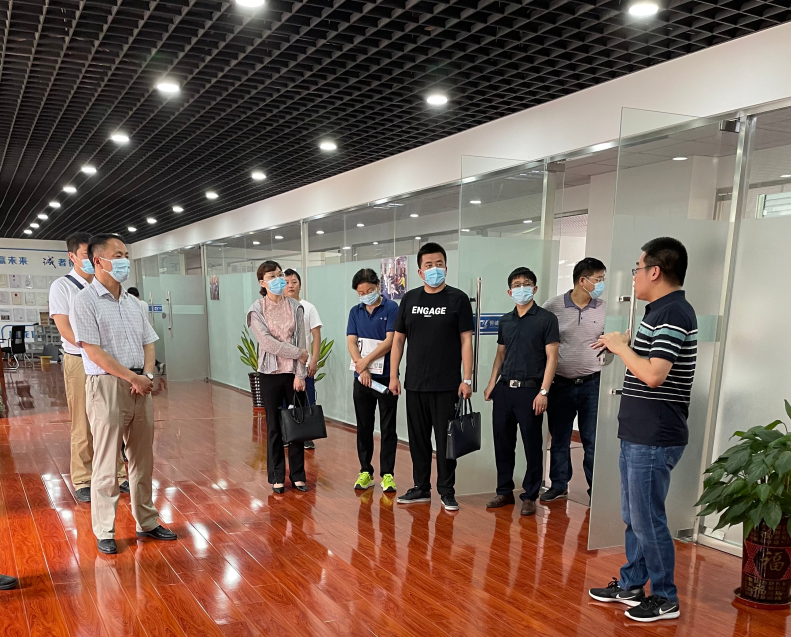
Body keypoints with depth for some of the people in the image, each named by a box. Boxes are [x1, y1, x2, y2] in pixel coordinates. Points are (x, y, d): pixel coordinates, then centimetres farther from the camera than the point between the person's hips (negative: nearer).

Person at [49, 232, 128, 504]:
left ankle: (119, 474, 18)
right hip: (80, 361, -3)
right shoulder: (62, 286, -2)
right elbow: (64, 328, -10)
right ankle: (82, 481, 15)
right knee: (83, 425, 3)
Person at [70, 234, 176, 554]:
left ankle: (147, 522, 24)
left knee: (143, 460, 12)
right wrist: (132, 378, -14)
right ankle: (104, 532, 15)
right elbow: (94, 352, -14)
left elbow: (148, 343, 13)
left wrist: (147, 375, -4)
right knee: (106, 464, 2)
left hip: (141, 385, 6)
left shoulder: (132, 302, 13)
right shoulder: (85, 302, -7)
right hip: (107, 386, -6)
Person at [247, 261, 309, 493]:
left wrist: (300, 373, -8)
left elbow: (301, 341, -2)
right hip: (270, 373, -1)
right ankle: (277, 476, 18)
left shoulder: (295, 307, 1)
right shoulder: (256, 310, -3)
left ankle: (297, 475, 18)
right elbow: (267, 342, -13)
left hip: (294, 372, 1)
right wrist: (298, 353, -13)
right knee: (274, 425, 7)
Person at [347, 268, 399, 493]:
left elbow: (390, 341, -12)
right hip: (362, 379, 4)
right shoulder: (355, 312, 9)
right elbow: (351, 342, 0)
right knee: (364, 427, 10)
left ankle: (387, 473, 11)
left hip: (386, 377, -4)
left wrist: (366, 361, -12)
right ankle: (365, 472, 20)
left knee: (388, 428, 3)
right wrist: (362, 369, -13)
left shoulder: (391, 308, -4)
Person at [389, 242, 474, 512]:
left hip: (447, 385, -3)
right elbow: (398, 339, 9)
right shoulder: (410, 299, 7)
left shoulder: (457, 299, -2)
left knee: (446, 439, 4)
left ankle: (447, 492, 18)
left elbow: (466, 341, -4)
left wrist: (467, 379, -9)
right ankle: (421, 488, 26)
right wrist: (393, 375, 4)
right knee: (418, 438, 12)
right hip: (415, 385, 3)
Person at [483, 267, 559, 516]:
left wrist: (543, 392, -13)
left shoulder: (546, 319, -3)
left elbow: (551, 357, -7)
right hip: (504, 389, 5)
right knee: (502, 442, 10)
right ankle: (504, 491, 24)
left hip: (530, 390, -5)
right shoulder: (505, 321, 12)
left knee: (532, 445, 4)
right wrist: (492, 383, 9)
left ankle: (529, 496, 17)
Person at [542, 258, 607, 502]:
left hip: (592, 384, 1)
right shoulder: (553, 306, -5)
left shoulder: (604, 309, 0)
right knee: (559, 439, 12)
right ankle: (559, 485, 27)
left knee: (593, 441, 5)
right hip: (559, 384, 0)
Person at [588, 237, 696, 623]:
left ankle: (665, 599, 21)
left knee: (648, 520, 3)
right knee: (633, 517, 19)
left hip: (655, 439, -10)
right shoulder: (661, 310, 14)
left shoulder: (673, 313, -18)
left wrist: (621, 345, -14)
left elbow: (653, 374, -27)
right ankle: (631, 586, 34)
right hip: (638, 434, 10)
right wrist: (620, 345, 9)